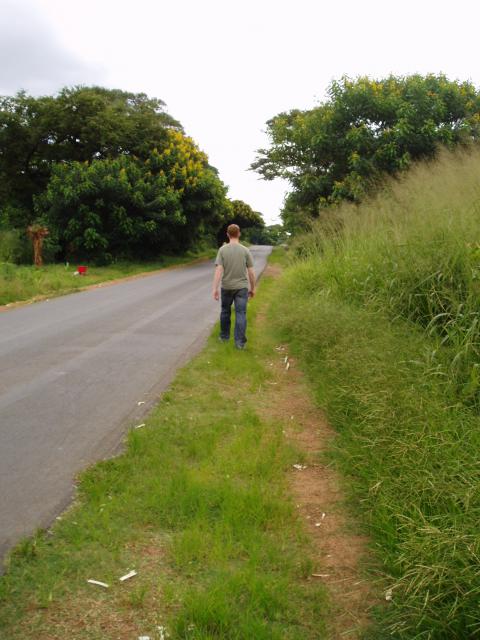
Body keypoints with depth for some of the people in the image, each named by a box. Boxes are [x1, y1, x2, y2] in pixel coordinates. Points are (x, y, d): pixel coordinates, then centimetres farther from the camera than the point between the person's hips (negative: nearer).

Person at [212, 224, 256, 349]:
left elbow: (218, 270, -13)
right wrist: (252, 288, 8)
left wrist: (215, 289, -12)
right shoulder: (245, 251, -5)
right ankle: (240, 342, -5)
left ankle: (224, 336, 30)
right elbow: (251, 272, -3)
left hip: (226, 287, 1)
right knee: (241, 314, 0)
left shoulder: (222, 250, -7)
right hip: (242, 287, -1)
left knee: (225, 311, 18)